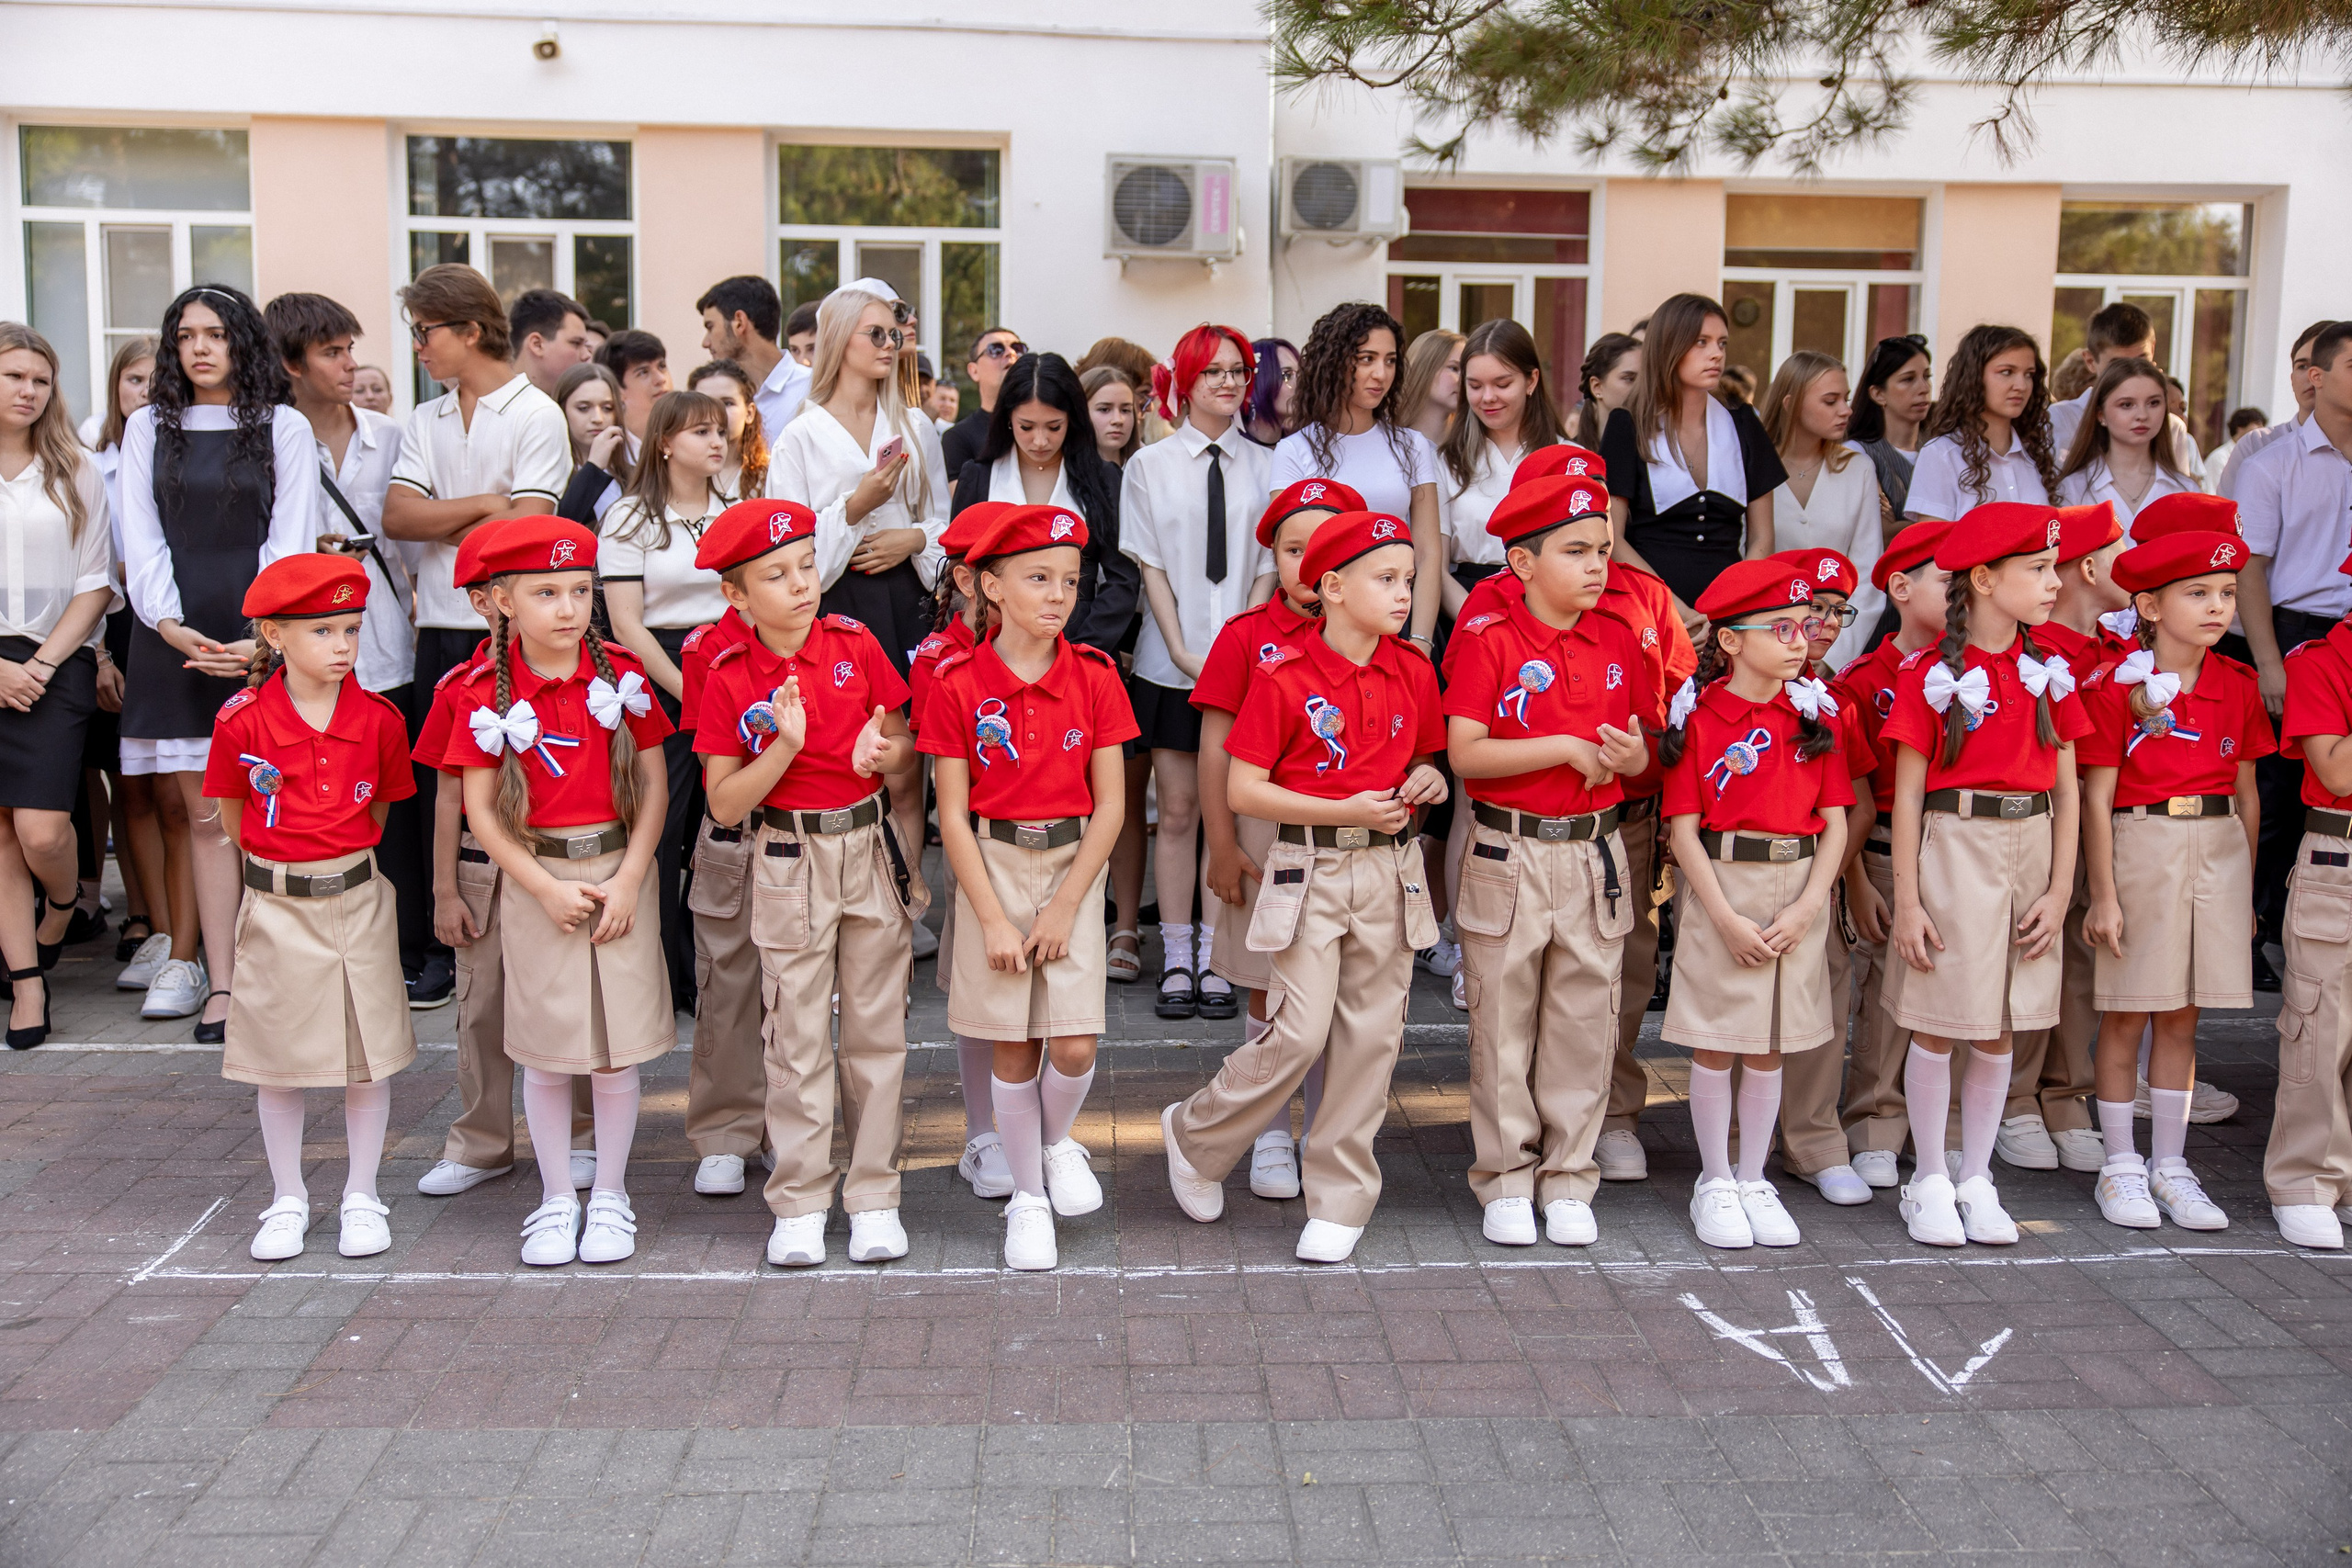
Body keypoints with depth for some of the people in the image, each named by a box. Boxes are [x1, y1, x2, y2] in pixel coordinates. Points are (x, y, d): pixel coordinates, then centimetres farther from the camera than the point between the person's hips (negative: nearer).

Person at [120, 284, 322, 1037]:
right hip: (175, 639, 2)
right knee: (206, 813, 0)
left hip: (261, 638, -2)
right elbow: (142, 539, 8)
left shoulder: (284, 429, 9)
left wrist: (263, 636, -12)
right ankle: (219, 984, 1)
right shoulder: (149, 428, 16)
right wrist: (168, 626, -8)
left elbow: (290, 540, 1)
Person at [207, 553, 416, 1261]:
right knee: (277, 1058, 9)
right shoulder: (242, 722, -9)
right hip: (274, 905, 0)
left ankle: (362, 1197, 21)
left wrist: (340, 859, 8)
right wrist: (285, 862, 8)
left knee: (370, 1054, 5)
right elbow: (234, 819, 4)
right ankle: (287, 1200, 25)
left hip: (358, 902, 1)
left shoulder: (379, 720, -5)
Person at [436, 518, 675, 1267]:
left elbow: (654, 786, 0)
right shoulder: (488, 693, -5)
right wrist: (546, 887, -10)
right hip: (535, 879, -1)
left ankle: (610, 1196, 20)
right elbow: (479, 808, -3)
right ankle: (555, 1198, 23)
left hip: (619, 873, 1)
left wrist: (628, 879, -8)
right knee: (545, 1050, 7)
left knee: (618, 1047, 4)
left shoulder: (621, 676, -1)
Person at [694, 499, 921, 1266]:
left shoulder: (856, 645, -1)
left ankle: (874, 1195, 18)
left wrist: (882, 753, -17)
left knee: (877, 1027, 7)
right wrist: (784, 746, -22)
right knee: (798, 1035, 4)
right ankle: (799, 1202, 16)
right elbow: (724, 803, -9)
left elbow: (905, 746, 6)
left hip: (869, 849, 2)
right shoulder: (730, 678, -6)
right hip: (788, 862, -2)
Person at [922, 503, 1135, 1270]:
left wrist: (1065, 906, -8)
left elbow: (1110, 804, -2)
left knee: (1076, 1046, -5)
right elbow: (953, 814, -5)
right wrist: (991, 918, -9)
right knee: (1014, 1048, 5)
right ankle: (1027, 1195, 24)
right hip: (993, 866, -1)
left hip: (1074, 864, 1)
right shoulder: (959, 683, -6)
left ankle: (1058, 1143, 28)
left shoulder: (1094, 676, -2)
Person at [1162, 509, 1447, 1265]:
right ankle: (1195, 1134, 18)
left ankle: (1339, 1199, 19)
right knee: (1302, 1032, -9)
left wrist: (1427, 782, -2)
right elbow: (1242, 790, -11)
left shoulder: (1413, 673, 6)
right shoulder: (1284, 675, -10)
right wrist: (1345, 811, -17)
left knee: (1372, 1034, 6)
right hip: (1310, 867, -5)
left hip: (1390, 867, 5)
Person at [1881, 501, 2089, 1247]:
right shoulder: (1932, 676, -6)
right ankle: (1930, 1180, 16)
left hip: (2029, 851, 4)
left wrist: (2059, 891, 0)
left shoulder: (2048, 674, 7)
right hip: (1952, 849, -4)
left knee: (1999, 1030, 10)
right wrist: (1906, 900, -9)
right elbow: (1907, 795, -6)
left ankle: (1977, 1179, 22)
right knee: (1937, 1025, 2)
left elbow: (2066, 793, 8)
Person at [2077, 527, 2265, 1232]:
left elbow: (2247, 794, 11)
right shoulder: (2113, 687, -8)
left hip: (2219, 850, 4)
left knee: (2181, 1015, 11)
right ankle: (2120, 1166, 15)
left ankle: (2169, 1165, 21)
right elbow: (2096, 799, -7)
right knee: (2126, 1015, 3)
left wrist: (2247, 889, 11)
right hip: (2141, 848, -4)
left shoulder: (2238, 685, 6)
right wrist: (2102, 894, -9)